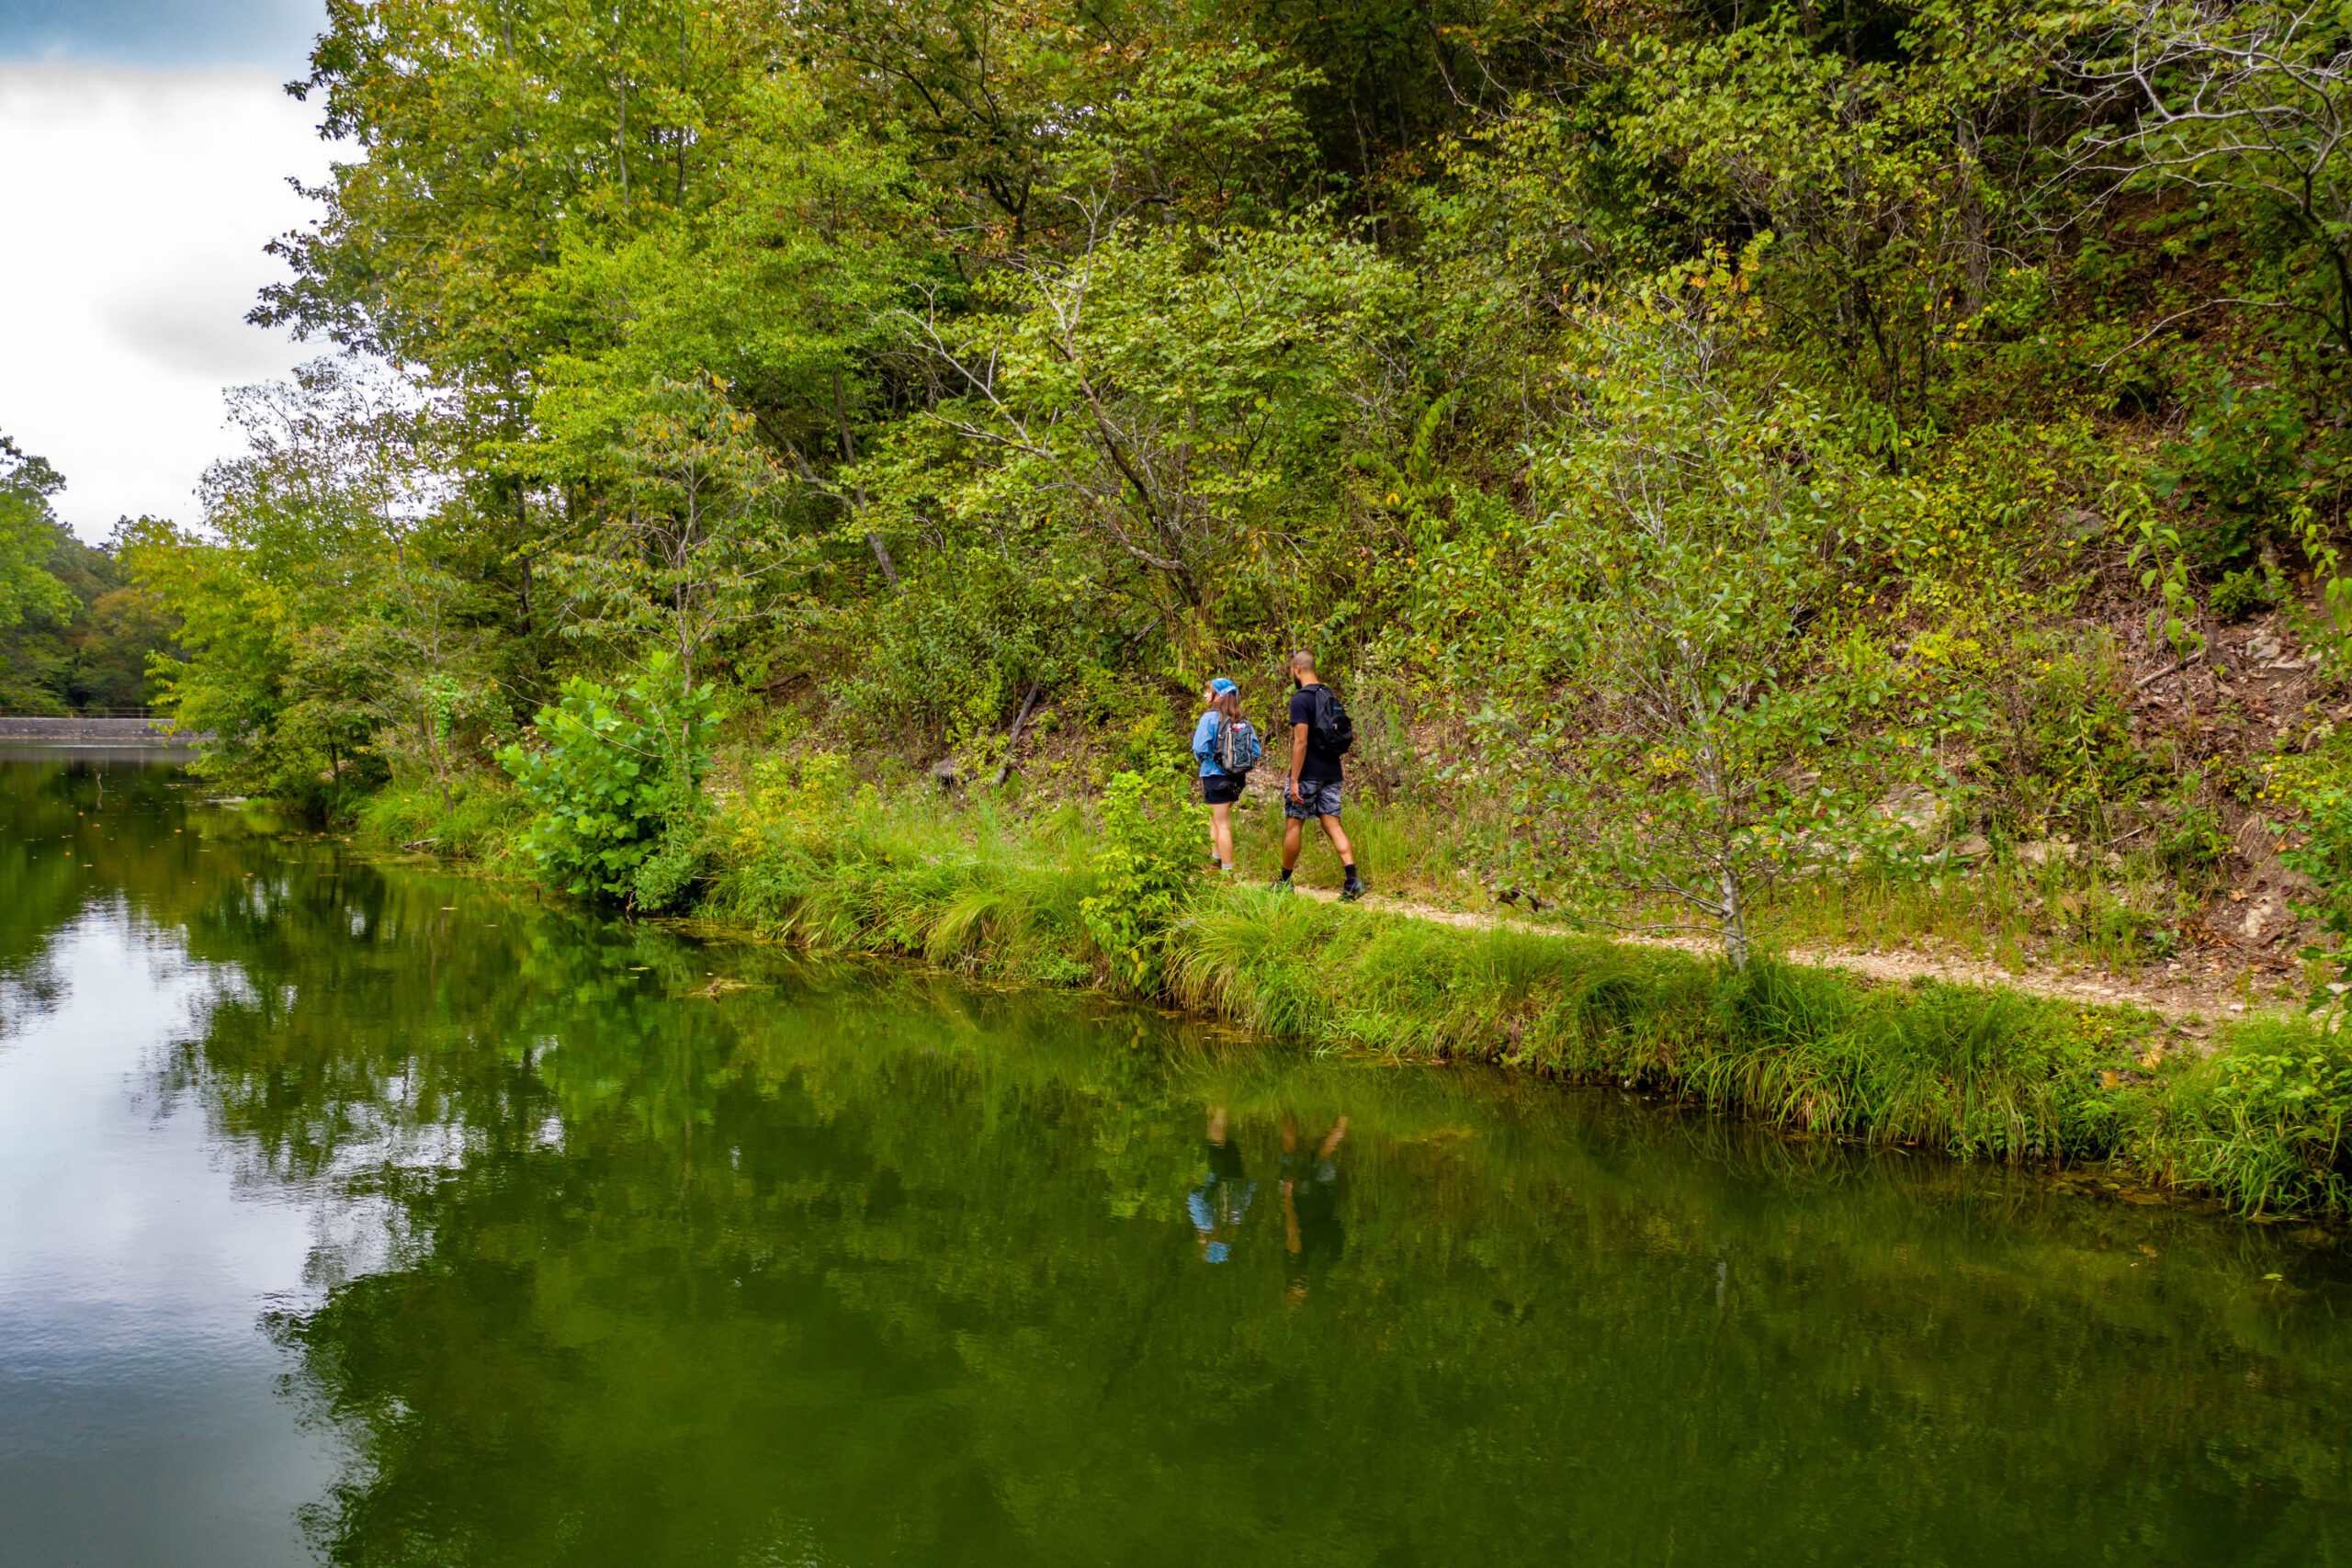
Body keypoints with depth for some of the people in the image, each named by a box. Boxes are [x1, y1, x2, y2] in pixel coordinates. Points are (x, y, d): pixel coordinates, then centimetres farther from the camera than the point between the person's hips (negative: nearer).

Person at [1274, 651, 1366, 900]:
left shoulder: (1300, 700, -14)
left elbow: (1301, 742, -20)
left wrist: (1294, 781, -19)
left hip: (1308, 774, -7)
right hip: (1331, 773, 7)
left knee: (1293, 824, 6)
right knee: (1333, 824, 3)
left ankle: (1285, 881, 16)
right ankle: (1353, 881, -10)